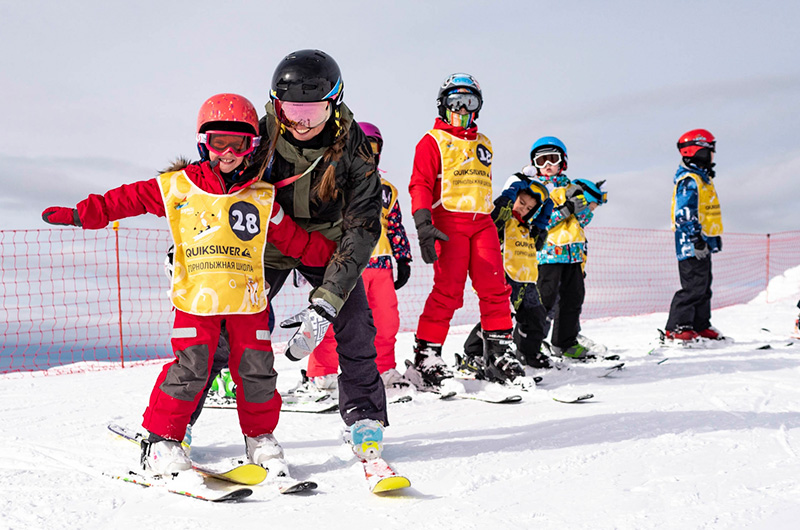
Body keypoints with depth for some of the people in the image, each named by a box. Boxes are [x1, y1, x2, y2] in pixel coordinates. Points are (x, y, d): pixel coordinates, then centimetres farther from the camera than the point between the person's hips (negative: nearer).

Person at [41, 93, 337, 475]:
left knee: (256, 369, 4)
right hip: (195, 297, -2)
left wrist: (333, 253, 15)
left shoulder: (261, 198, 10)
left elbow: (295, 239, 17)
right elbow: (130, 198, 11)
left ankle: (261, 437, 24)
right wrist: (80, 214, 9)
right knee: (190, 369, -10)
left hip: (248, 297, 2)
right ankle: (159, 442, 2)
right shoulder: (178, 186, 5)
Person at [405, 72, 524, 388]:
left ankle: (499, 353, -1)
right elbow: (420, 185, -3)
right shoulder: (433, 141, 6)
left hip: (482, 222, 5)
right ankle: (426, 357, -7)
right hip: (449, 223, -5)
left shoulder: (483, 144, 25)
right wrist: (423, 226, -15)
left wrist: (494, 218, 27)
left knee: (495, 288, -5)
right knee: (448, 291, -13)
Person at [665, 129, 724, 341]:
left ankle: (701, 326, 22)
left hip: (703, 243, 11)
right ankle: (676, 328, -7)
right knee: (693, 286, -11)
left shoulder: (703, 178, 18)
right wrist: (695, 240, -25)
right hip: (691, 245, -11)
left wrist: (714, 238, 26)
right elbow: (685, 214, -21)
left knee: (703, 286, 14)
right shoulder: (689, 181, -15)